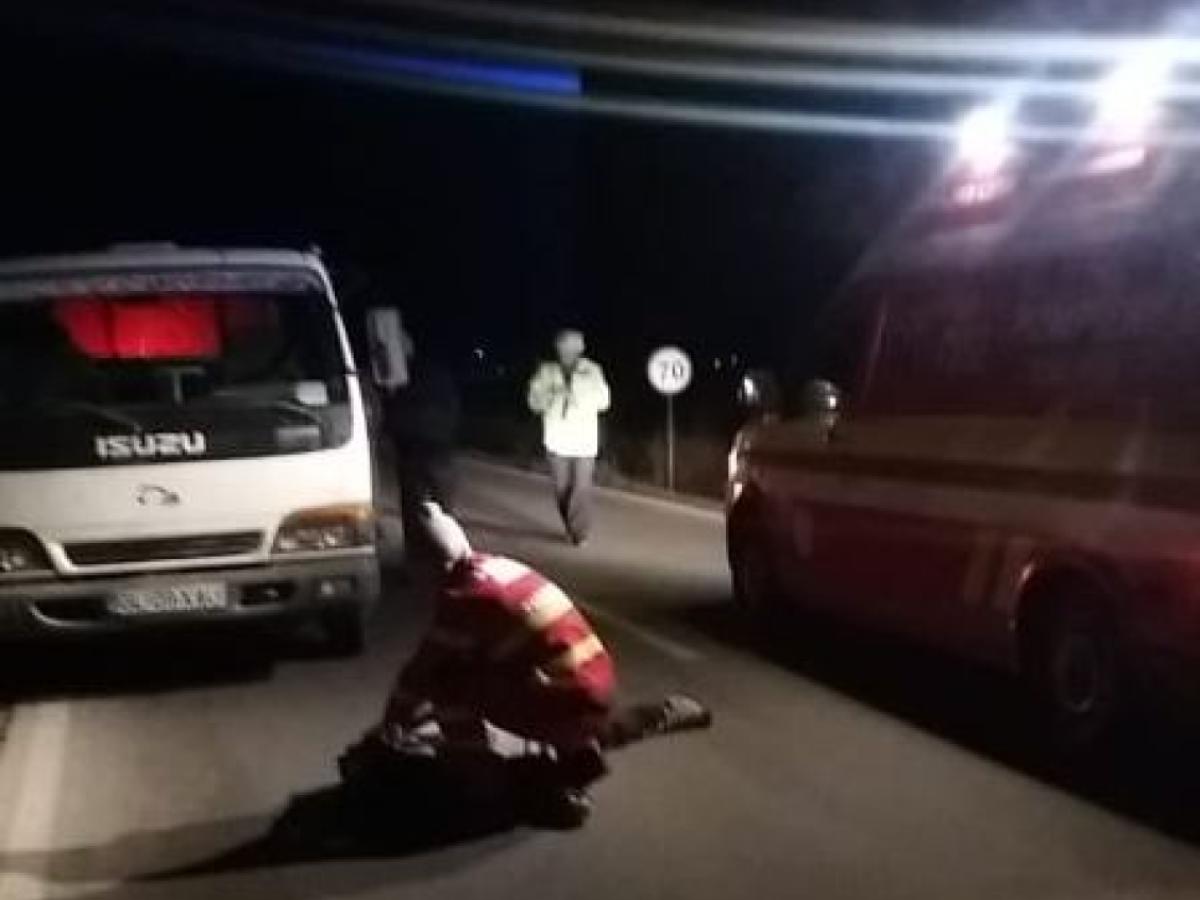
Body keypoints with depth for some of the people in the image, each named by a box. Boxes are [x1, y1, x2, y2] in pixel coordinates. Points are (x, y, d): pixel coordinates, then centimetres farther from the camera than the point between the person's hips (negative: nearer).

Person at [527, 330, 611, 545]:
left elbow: (604, 400, -4)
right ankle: (572, 527, 23)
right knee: (561, 487, 6)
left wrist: (579, 398, -20)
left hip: (584, 438, -2)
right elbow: (534, 400, 0)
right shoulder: (547, 372, 3)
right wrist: (554, 396, -20)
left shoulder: (592, 371, 0)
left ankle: (579, 532, -1)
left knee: (582, 487, -7)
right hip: (557, 439, 2)